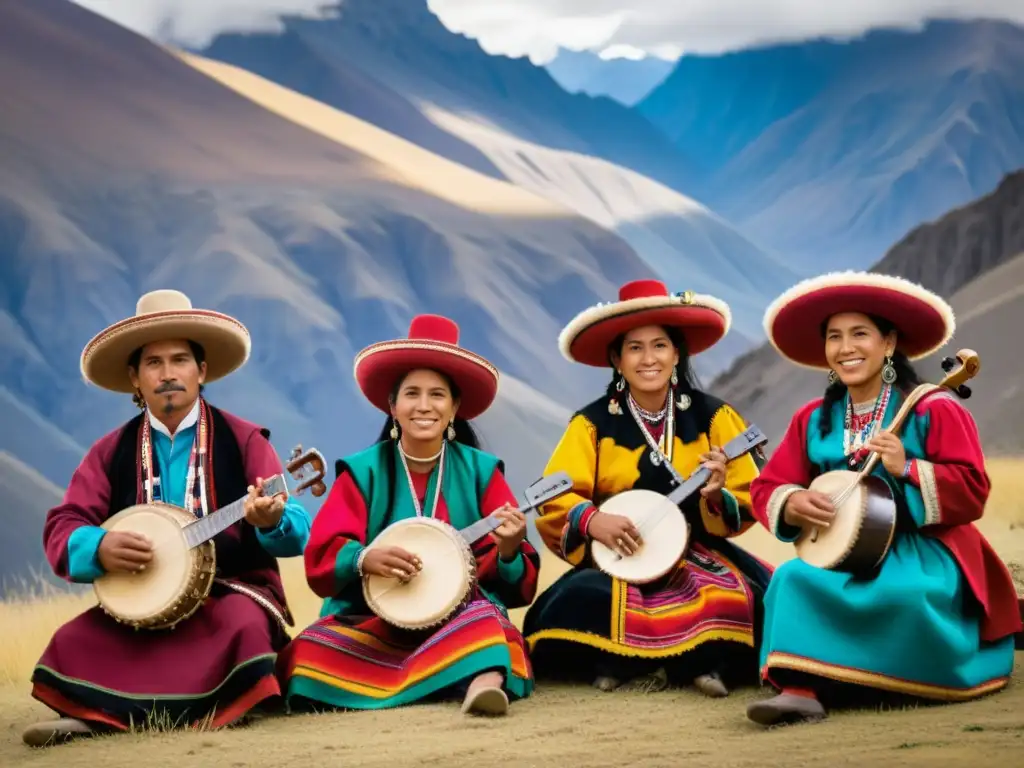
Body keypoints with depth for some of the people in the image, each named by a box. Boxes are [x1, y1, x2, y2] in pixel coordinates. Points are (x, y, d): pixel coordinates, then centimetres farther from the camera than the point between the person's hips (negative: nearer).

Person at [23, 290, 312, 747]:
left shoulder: (242, 440, 1)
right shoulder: (112, 451, 8)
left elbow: (298, 532, -7)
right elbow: (61, 528, 2)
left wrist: (272, 520, -33)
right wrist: (99, 548, -22)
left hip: (228, 591, -2)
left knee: (244, 627, -34)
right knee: (73, 642, -23)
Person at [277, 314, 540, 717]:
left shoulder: (480, 472, 8)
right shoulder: (362, 472, 6)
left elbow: (518, 582, 4)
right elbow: (320, 560, -1)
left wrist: (508, 551, -20)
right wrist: (364, 559, -22)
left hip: (459, 612, 0)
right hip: (373, 619, 1)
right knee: (309, 654, -29)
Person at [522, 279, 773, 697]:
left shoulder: (712, 416, 2)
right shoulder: (592, 424, 1)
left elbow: (746, 503, 1)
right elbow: (553, 500, -4)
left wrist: (717, 498, -21)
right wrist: (591, 521, -23)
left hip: (698, 555, 0)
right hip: (617, 561, 0)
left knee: (738, 599, -33)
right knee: (572, 603, -31)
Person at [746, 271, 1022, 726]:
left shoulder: (933, 410, -5)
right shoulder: (814, 420, 10)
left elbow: (971, 491, -11)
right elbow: (767, 488, 9)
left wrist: (905, 470, -23)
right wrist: (792, 504, -14)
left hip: (922, 551, -4)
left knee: (902, 593, -38)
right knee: (793, 579, -27)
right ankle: (800, 689, -36)